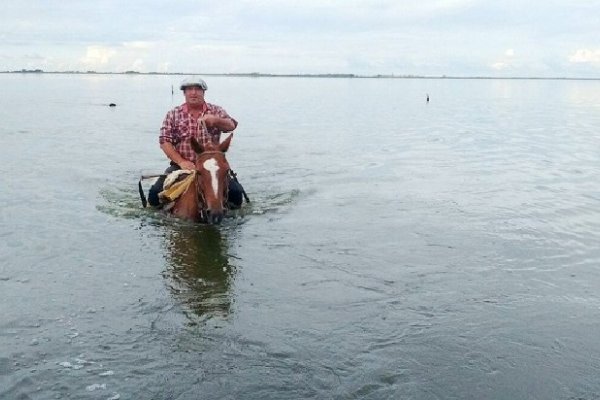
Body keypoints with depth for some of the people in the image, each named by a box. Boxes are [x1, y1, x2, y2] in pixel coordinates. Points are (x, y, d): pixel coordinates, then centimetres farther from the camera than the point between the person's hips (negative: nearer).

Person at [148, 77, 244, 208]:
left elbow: (231, 126, -10)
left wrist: (215, 120, -32)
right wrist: (181, 162, -13)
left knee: (235, 193, -20)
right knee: (155, 195, -16)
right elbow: (165, 141, 1)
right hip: (182, 165, 0)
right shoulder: (173, 114, 7)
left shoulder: (216, 111, 8)